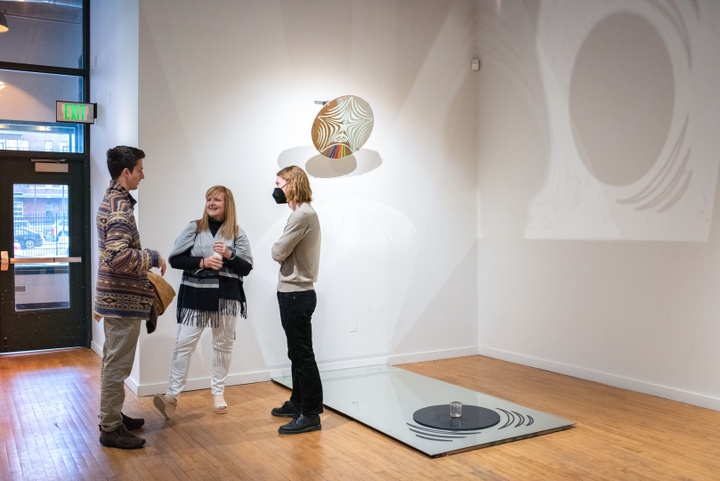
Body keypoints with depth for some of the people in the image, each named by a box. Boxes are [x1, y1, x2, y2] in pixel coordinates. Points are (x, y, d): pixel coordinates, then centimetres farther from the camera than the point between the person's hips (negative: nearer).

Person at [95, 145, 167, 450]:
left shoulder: (111, 200, 13)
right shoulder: (120, 207, -19)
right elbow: (118, 256, -29)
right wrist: (153, 257, -18)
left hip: (115, 296, 10)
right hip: (124, 299, -10)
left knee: (114, 361, 18)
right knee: (118, 364, -1)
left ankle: (112, 416, 31)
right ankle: (111, 429, 8)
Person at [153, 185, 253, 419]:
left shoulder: (237, 233, 3)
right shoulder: (193, 228, 3)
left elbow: (246, 268, 1)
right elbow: (175, 259, -2)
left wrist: (229, 255, -16)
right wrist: (202, 262, -15)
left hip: (226, 297, 1)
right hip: (195, 295, -1)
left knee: (223, 345, 10)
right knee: (183, 344, -3)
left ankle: (218, 392, 24)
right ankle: (172, 394, 1)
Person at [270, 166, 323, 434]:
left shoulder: (302, 214, -18)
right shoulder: (304, 213, 15)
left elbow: (278, 252, -17)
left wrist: (277, 245, 3)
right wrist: (283, 249, -5)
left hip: (296, 294, -10)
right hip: (294, 292, 10)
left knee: (303, 355, -5)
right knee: (297, 353, 18)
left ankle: (311, 414, 2)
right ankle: (298, 402, 29)